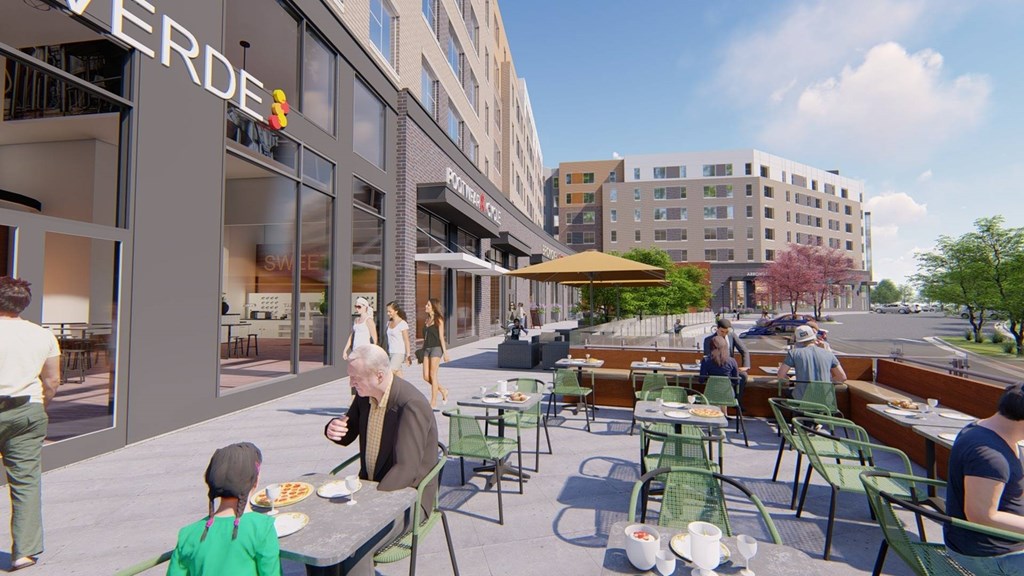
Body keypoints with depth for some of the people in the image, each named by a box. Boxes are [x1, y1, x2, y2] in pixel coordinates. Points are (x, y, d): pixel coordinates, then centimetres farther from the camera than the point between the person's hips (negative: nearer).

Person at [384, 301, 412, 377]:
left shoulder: (402, 324, -10)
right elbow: (389, 339, 15)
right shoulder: (389, 322, 10)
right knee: (398, 376, 7)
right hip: (391, 353, 7)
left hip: (399, 353, -7)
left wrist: (408, 355, -12)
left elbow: (406, 341, -10)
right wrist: (387, 352, 15)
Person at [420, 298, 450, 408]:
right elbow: (425, 337, 16)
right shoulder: (427, 320, 14)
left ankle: (433, 403, 5)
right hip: (427, 349, 7)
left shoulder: (438, 320, -5)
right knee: (426, 376, 3)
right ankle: (443, 390, 23)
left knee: (433, 375, -3)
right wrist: (423, 350, 16)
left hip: (436, 348, -7)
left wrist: (445, 352, -10)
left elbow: (441, 337, -8)